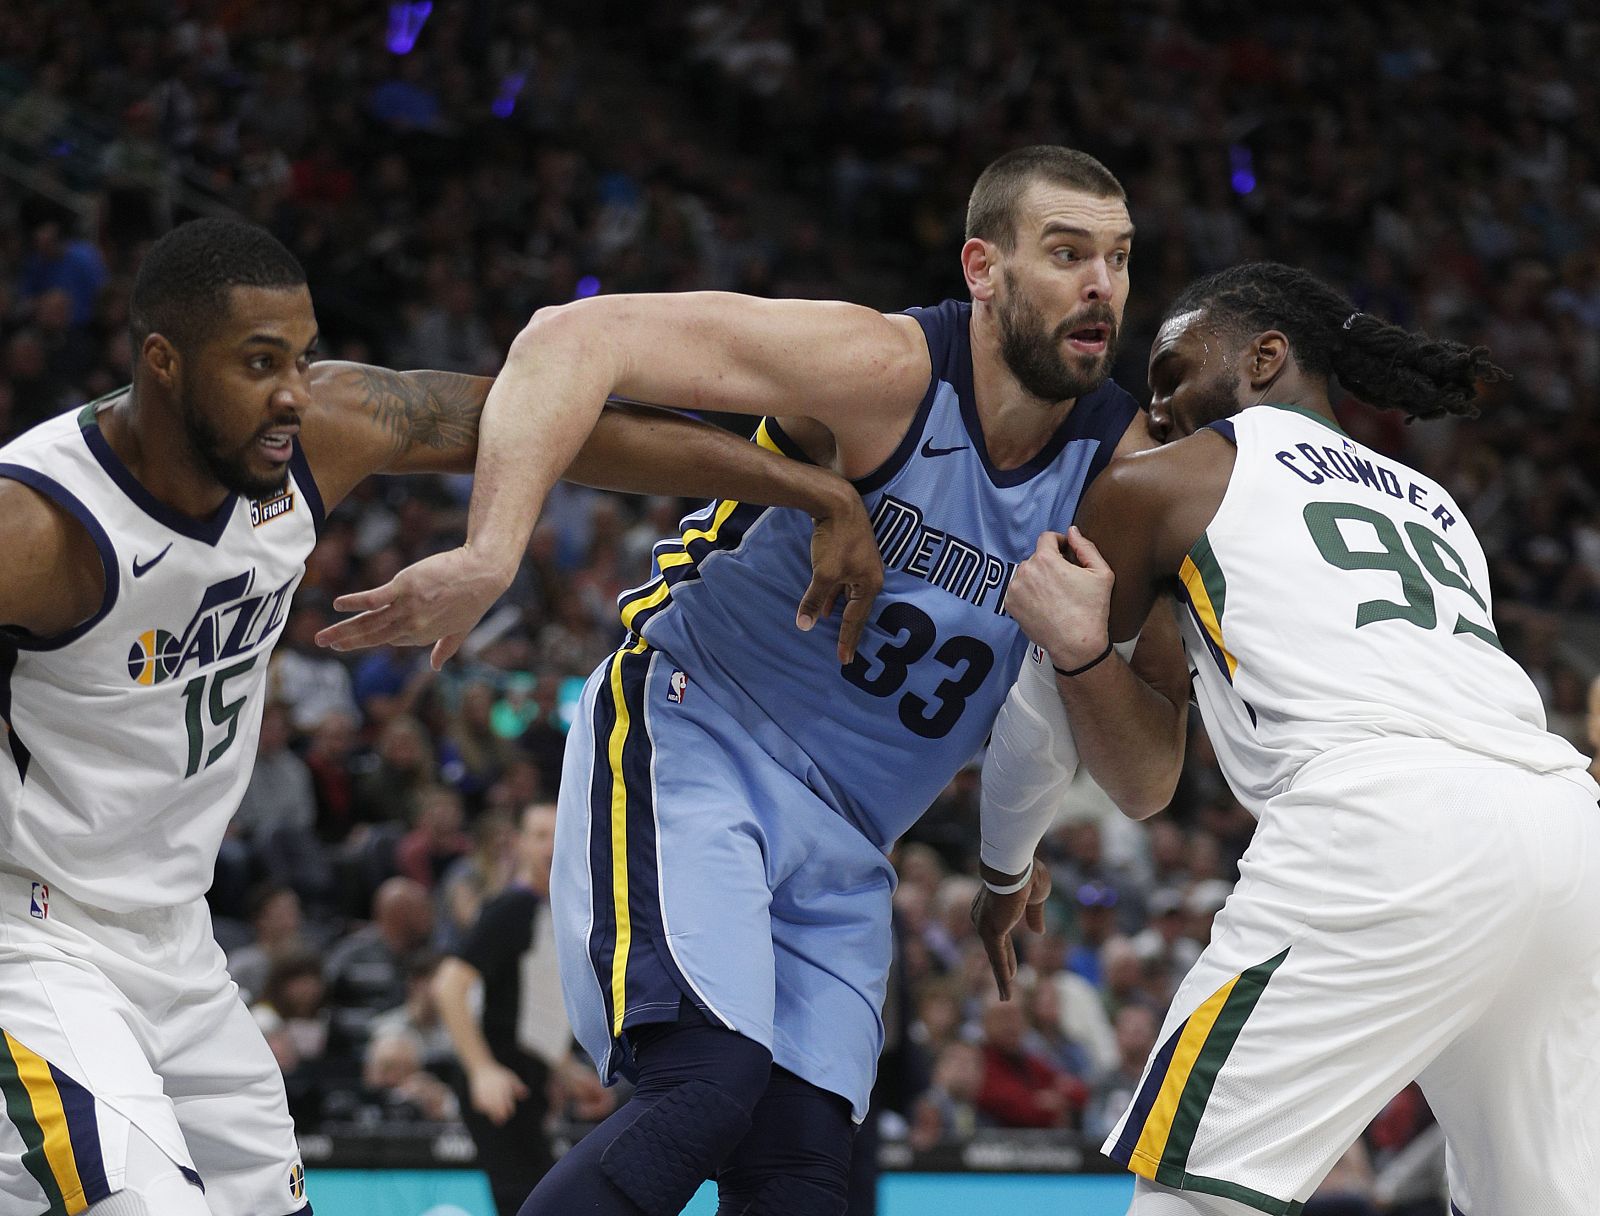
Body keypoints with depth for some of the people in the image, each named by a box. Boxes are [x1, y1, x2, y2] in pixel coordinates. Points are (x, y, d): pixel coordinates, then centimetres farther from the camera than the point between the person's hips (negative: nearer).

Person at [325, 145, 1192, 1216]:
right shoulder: (886, 370, -17)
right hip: (691, 746, -6)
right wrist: (488, 560, -36)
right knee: (709, 1083, -28)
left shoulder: (1122, 463, 0)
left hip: (840, 859, 6)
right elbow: (576, 338, -25)